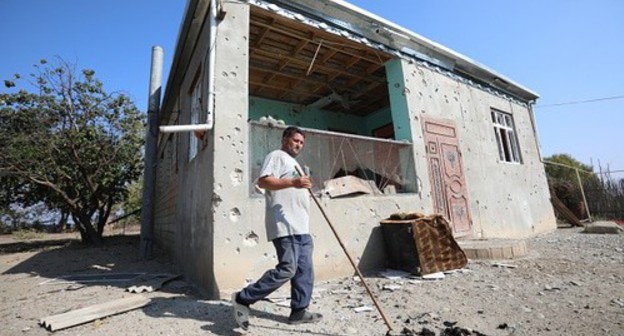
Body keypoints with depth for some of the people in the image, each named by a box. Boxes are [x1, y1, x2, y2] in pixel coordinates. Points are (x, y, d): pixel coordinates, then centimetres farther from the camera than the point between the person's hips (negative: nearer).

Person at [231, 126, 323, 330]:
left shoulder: (293, 163, 28)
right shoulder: (277, 156, -3)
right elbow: (263, 181, -18)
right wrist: (292, 182, -28)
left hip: (301, 226, 10)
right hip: (285, 226, -10)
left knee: (305, 270, 9)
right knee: (287, 269, -12)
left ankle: (299, 311, 19)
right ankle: (243, 299, 0)